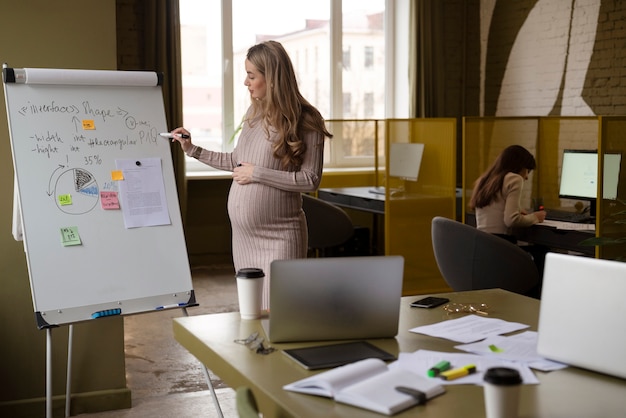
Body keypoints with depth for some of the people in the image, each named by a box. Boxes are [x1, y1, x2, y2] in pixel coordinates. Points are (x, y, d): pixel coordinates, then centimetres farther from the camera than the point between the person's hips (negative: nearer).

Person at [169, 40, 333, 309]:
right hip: (243, 234, 7)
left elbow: (311, 180, -14)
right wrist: (193, 151, 17)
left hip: (278, 237, -6)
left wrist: (257, 174, -16)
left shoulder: (305, 122, -10)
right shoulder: (254, 112, 10)